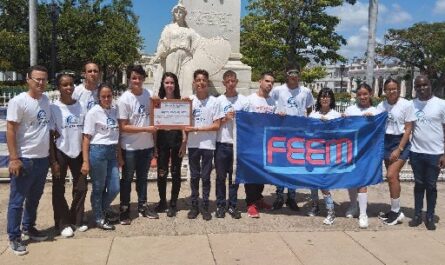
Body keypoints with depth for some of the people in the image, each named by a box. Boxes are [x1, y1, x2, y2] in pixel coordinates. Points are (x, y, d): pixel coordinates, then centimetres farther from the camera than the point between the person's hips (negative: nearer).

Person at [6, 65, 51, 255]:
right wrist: (14, 158, -19)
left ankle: (28, 228, 35)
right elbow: (10, 130, -14)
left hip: (43, 159, 7)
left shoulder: (46, 100, 8)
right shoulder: (19, 101, -13)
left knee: (34, 198, 19)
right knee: (17, 200, 5)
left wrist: (51, 154, 15)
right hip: (24, 159, -7)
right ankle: (14, 238, 16)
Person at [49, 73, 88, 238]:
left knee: (81, 187, 8)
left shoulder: (80, 106, 2)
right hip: (61, 152, -3)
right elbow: (50, 135, -8)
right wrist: (53, 161, -12)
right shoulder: (53, 108, -9)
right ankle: (62, 224, 18)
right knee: (59, 190, 5)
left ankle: (76, 219, 26)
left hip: (78, 152, 4)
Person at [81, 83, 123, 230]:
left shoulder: (115, 110, 8)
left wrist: (119, 156, 15)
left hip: (112, 152, 6)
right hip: (98, 151, -6)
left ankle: (104, 208, 38)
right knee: (98, 187, 7)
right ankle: (99, 218, 26)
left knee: (115, 188, 9)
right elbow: (86, 138, -9)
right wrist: (85, 162, -13)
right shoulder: (93, 112, -8)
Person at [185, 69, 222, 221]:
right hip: (193, 145, 2)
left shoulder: (214, 101, -4)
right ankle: (194, 205, 21)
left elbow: (217, 126, -8)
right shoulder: (189, 101, 4)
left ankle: (205, 206, 17)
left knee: (205, 177, 6)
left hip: (208, 145, -2)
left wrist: (196, 129, -14)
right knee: (194, 177, 10)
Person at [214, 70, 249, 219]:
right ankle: (220, 205, 17)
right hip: (222, 144, 0)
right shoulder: (219, 100, 3)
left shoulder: (243, 100, 5)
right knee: (221, 176, 6)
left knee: (235, 176, 8)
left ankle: (232, 205, 19)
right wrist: (226, 119, -13)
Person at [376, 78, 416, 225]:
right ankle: (395, 210, 21)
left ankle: (396, 212, -2)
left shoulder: (406, 105, -10)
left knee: (391, 175, -15)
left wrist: (399, 149, -14)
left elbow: (408, 129, -10)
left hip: (400, 142, -5)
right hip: (386, 142, 5)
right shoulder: (381, 106, 4)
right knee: (393, 177, 10)